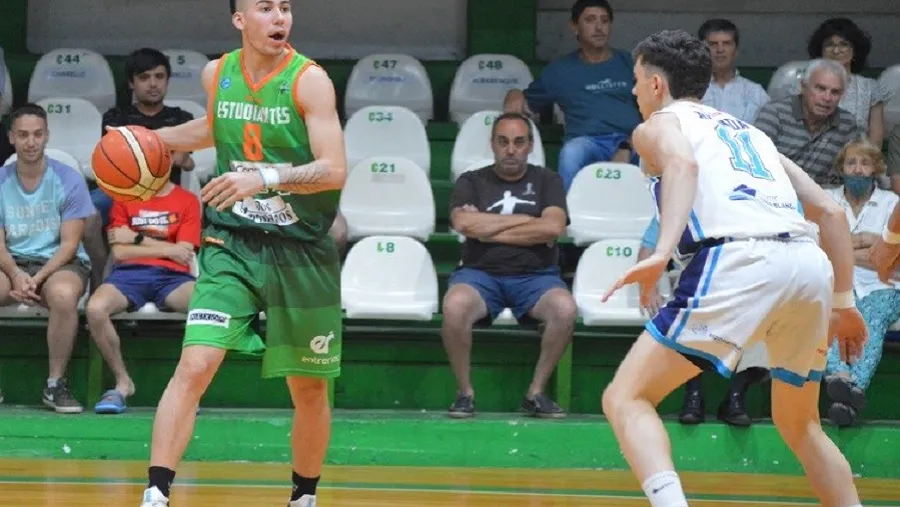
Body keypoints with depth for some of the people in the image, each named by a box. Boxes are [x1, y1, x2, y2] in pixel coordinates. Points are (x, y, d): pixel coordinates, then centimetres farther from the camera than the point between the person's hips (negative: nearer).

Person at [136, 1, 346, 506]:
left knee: (309, 389, 9)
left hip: (301, 251, -2)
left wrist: (265, 178, -32)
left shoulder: (309, 80, -12)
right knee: (194, 367, -16)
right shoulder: (217, 74, 2)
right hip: (231, 245, 2)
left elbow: (335, 170, -20)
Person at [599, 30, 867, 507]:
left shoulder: (658, 124, 17)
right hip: (811, 265, 6)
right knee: (798, 424, 27)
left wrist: (662, 253, -21)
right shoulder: (750, 131, 35)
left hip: (741, 263, -6)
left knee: (626, 398, -3)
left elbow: (682, 164, -8)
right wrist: (843, 300, 31)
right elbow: (830, 212, 28)